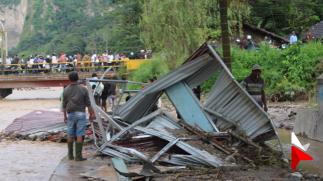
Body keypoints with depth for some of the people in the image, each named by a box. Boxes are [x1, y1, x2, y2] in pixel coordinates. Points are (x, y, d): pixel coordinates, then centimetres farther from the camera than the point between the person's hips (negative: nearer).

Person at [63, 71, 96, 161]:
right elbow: (88, 103, -4)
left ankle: (70, 155, 18)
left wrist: (65, 116, 13)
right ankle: (78, 156, -2)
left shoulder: (66, 90, -1)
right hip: (80, 114, -2)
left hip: (70, 114, 2)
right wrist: (91, 114, 4)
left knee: (70, 136, 11)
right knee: (79, 135, -2)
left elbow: (64, 105, 3)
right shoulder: (83, 89, -6)